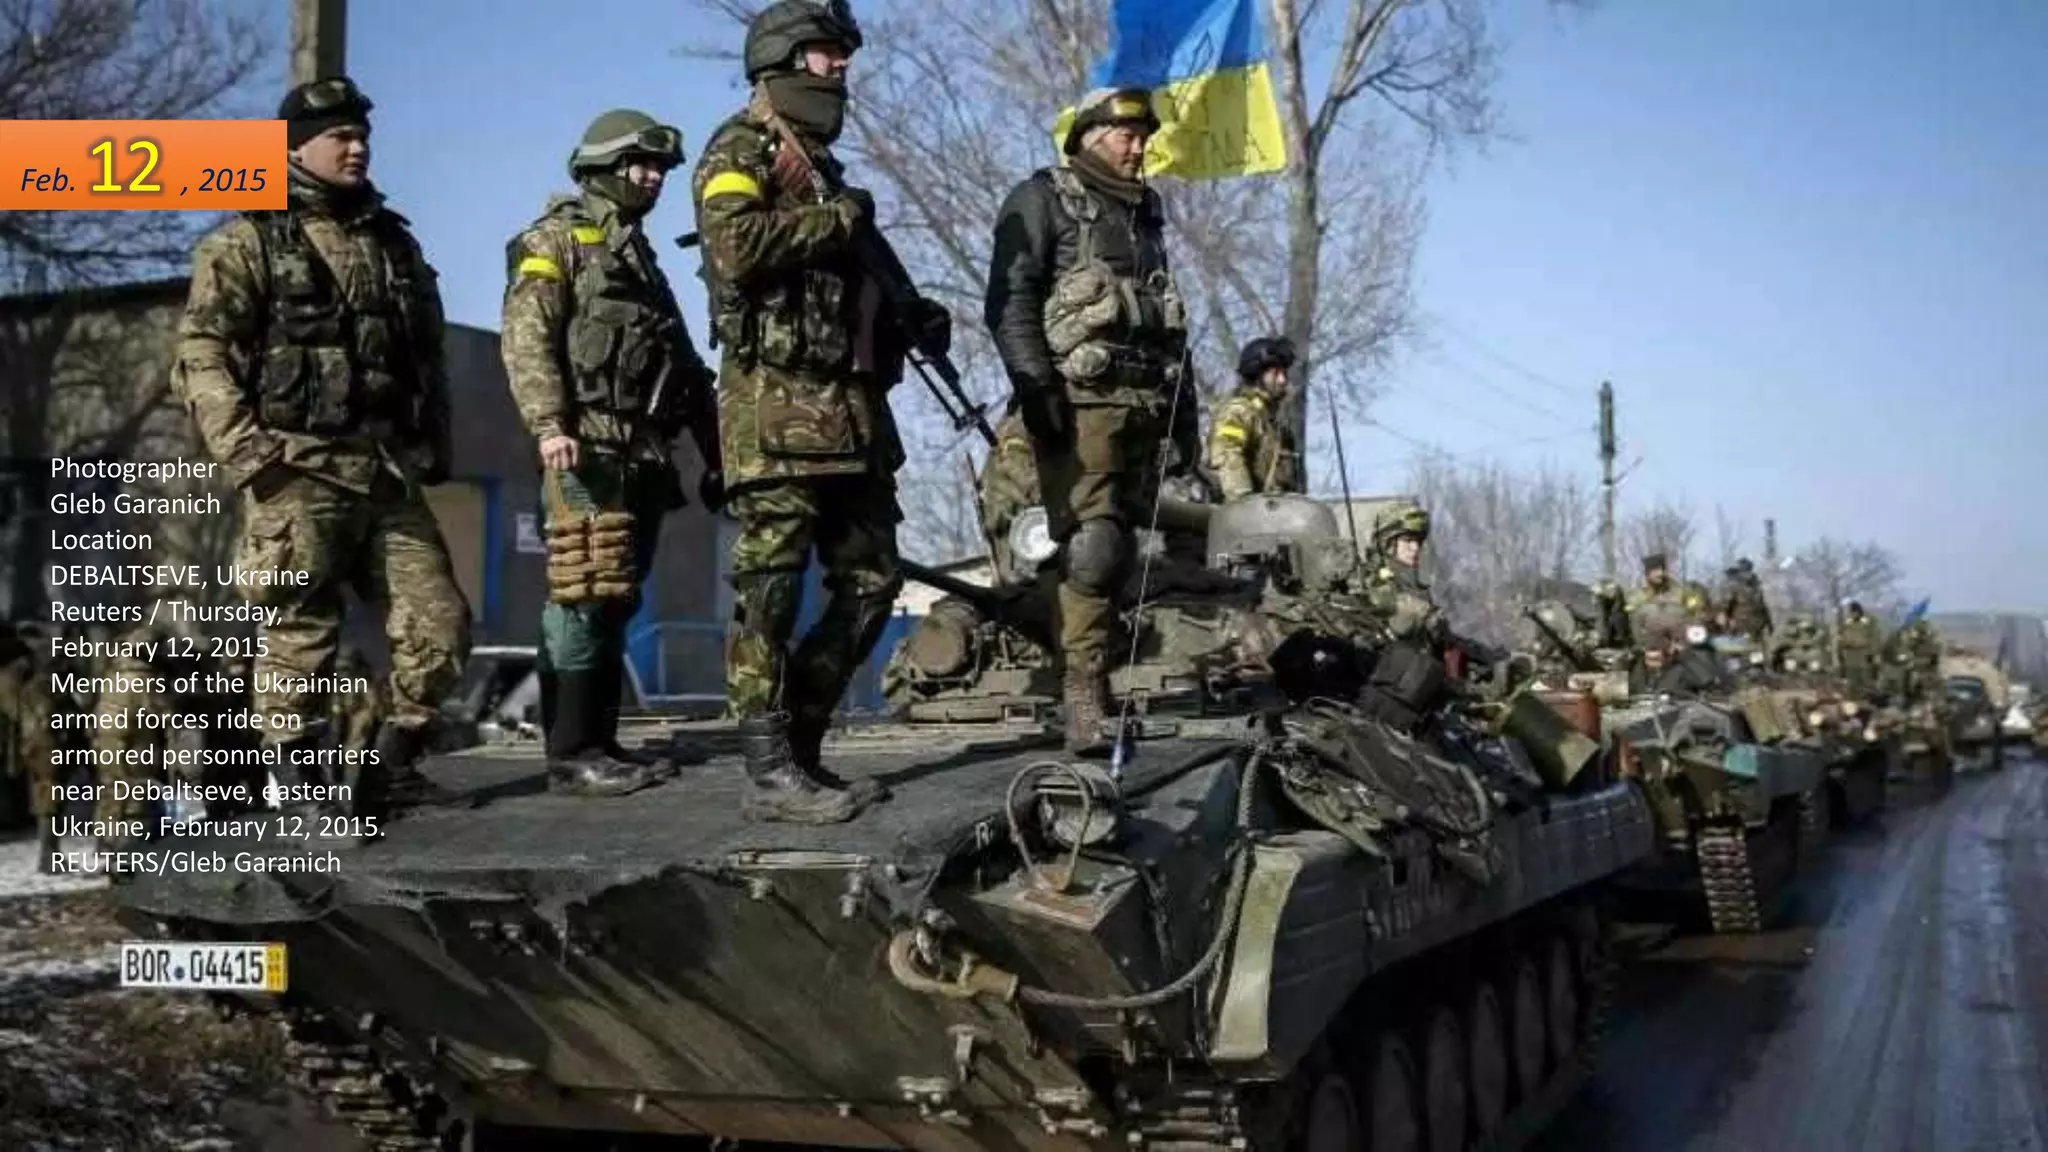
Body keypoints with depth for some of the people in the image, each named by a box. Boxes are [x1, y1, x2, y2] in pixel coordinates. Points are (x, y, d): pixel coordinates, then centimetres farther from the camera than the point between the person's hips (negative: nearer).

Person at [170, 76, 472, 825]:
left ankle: (391, 767, 15)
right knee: (300, 639, -2)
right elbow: (202, 352, -6)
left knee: (439, 624, 1)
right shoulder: (248, 240, 2)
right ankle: (302, 792, 8)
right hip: (299, 473, -5)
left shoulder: (395, 243, 20)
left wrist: (436, 447, 15)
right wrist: (244, 452, -16)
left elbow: (428, 352, 24)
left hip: (390, 475, 6)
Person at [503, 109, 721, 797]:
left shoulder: (642, 257, 27)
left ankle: (601, 743, 12)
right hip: (588, 447, -8)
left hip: (645, 452, 8)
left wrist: (713, 456, 20)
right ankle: (570, 755, -9)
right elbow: (526, 338, -11)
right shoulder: (556, 238, 3)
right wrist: (548, 425, -25)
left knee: (617, 603, 8)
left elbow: (687, 366, 26)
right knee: (582, 598, -11)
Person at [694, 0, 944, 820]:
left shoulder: (822, 167, 26)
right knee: (770, 589, -7)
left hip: (851, 410, 9)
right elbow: (735, 243, -21)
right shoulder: (742, 148, -1)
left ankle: (798, 745, 17)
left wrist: (908, 316, 13)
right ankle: (772, 773, -5)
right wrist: (838, 218, -9)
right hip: (777, 405, -9)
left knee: (870, 582, 9)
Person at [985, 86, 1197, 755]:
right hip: (1080, 400, -7)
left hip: (1143, 405, 7)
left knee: (1121, 550, 2)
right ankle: (1082, 700, -17)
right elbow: (1009, 301, -7)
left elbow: (1167, 318, 30)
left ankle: (1099, 686, 6)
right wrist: (1034, 384, -18)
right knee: (1091, 547, -16)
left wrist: (1185, 410, 24)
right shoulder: (1042, 201, 4)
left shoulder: (1145, 213, 26)